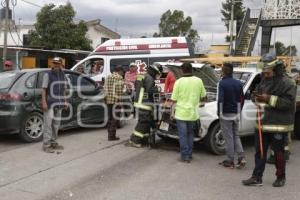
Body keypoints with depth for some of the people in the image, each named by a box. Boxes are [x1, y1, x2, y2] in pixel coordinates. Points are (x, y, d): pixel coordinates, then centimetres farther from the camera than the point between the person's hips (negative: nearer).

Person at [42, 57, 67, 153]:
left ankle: (53, 143, 21)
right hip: (49, 103, -6)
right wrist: (44, 102, -17)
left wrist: (65, 101, 13)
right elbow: (44, 89, -9)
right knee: (48, 124, -7)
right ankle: (46, 145, -3)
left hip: (58, 103, 6)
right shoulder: (47, 75, -6)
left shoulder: (62, 75, 11)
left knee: (56, 124, 11)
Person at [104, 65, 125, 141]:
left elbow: (105, 87, 14)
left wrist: (106, 97, 17)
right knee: (115, 118, -2)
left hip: (108, 100, 8)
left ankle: (110, 135, 19)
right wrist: (119, 98, -12)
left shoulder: (108, 77, 15)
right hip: (115, 100, -7)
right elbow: (119, 89, -15)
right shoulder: (119, 77, -7)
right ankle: (112, 136, -3)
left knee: (110, 118, 14)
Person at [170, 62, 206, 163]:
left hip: (181, 113, -3)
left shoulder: (179, 82, -10)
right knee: (190, 134, 17)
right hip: (193, 113, 3)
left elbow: (174, 100, -8)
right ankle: (189, 155, 22)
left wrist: (172, 112, 4)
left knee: (183, 135, 5)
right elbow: (203, 96, 10)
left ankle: (185, 156, 9)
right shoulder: (198, 81, -1)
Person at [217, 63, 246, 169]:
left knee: (228, 137, 1)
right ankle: (241, 157, 6)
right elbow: (242, 99, 11)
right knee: (236, 135, 16)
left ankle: (230, 161, 7)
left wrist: (219, 112, -7)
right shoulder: (238, 83, 7)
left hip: (226, 114, -6)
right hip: (236, 114, 6)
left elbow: (220, 100, -19)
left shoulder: (222, 83, -14)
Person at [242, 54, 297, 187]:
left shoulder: (287, 83, -10)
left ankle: (281, 177, 23)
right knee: (260, 151, 9)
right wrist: (255, 97, -1)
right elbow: (258, 95, 25)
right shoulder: (264, 81, 13)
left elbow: (289, 102, -19)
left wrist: (269, 99, -24)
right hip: (262, 123, 7)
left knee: (278, 152, 6)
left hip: (279, 125, -7)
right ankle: (256, 178, 15)